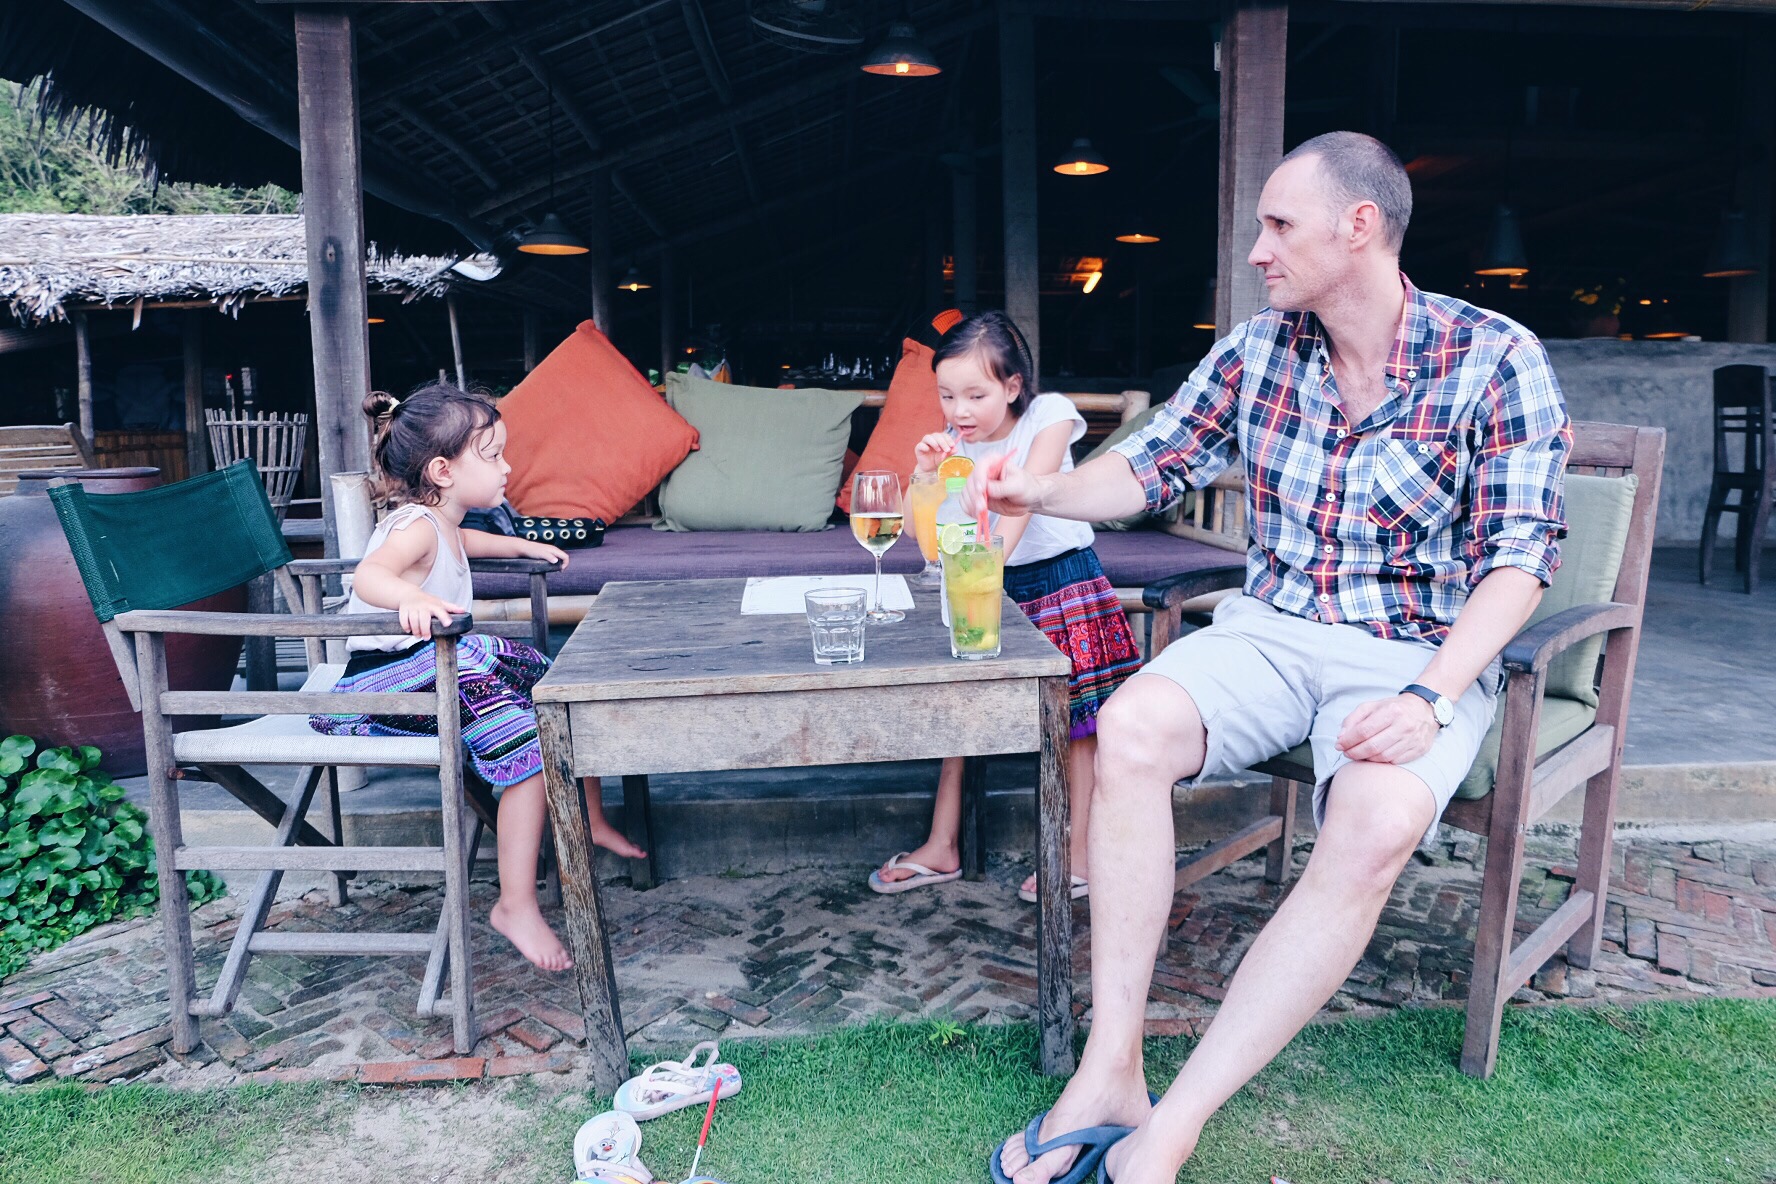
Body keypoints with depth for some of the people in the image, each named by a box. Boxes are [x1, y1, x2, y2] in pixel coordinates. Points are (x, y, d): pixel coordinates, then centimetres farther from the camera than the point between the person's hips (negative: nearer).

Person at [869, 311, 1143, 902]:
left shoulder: (1049, 415, -10)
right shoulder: (955, 442, 1)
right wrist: (926, 474, -17)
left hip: (1060, 580, -5)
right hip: (989, 588, 5)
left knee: (1073, 717, -3)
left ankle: (1078, 855, 7)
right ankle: (943, 847, 13)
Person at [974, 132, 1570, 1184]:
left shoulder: (1496, 360, -6)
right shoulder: (1258, 350, 6)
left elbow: (1520, 554, -10)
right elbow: (1153, 465, 13)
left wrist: (1432, 697, -24)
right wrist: (1045, 493, -6)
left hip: (1421, 652, -3)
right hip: (1273, 629, 3)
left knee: (1377, 825, -35)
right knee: (1132, 726, -28)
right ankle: (1110, 1076, -22)